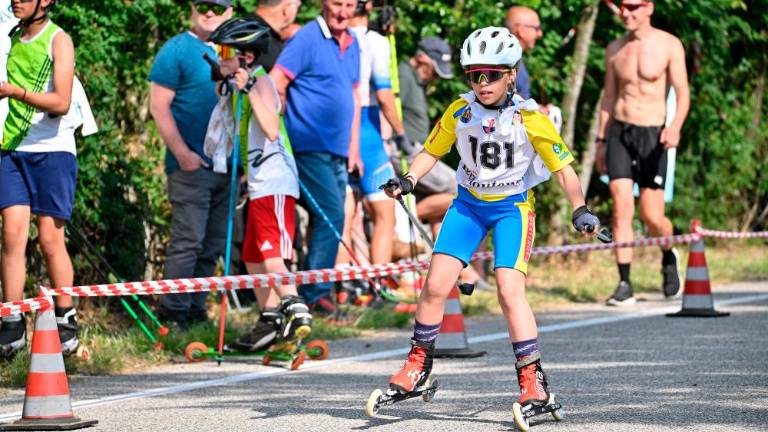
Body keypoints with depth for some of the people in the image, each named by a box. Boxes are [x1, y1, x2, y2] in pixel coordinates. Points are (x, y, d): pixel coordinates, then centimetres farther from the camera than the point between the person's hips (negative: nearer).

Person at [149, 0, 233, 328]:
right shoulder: (177, 51, -3)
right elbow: (159, 107, -8)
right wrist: (182, 153, -14)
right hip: (191, 165, -6)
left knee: (213, 244, 9)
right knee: (188, 240, -9)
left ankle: (196, 309, 15)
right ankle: (173, 313, -5)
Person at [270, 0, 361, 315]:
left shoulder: (352, 44, 15)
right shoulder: (307, 39, -9)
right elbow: (275, 85, -13)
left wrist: (353, 147, 18)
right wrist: (281, 135, -9)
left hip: (337, 151, 8)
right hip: (310, 145, -8)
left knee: (327, 220, 11)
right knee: (331, 215, -14)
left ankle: (312, 293, 18)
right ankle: (315, 294, -9)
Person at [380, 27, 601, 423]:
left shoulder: (529, 119, -18)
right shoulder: (460, 112, -9)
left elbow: (563, 167, -14)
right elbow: (431, 152, 2)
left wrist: (579, 210, -27)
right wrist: (408, 180, -16)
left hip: (512, 208, -3)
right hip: (468, 204, 3)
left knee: (510, 291, -18)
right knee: (436, 285, -5)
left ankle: (533, 382, -12)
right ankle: (418, 365, 15)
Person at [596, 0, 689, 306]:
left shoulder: (669, 45, -4)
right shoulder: (615, 49, 8)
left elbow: (682, 92, -8)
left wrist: (676, 126, -25)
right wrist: (601, 140, 13)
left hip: (652, 135, -2)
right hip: (619, 132, 3)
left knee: (652, 217, -2)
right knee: (621, 207, -9)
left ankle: (668, 256, 30)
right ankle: (624, 285, -7)